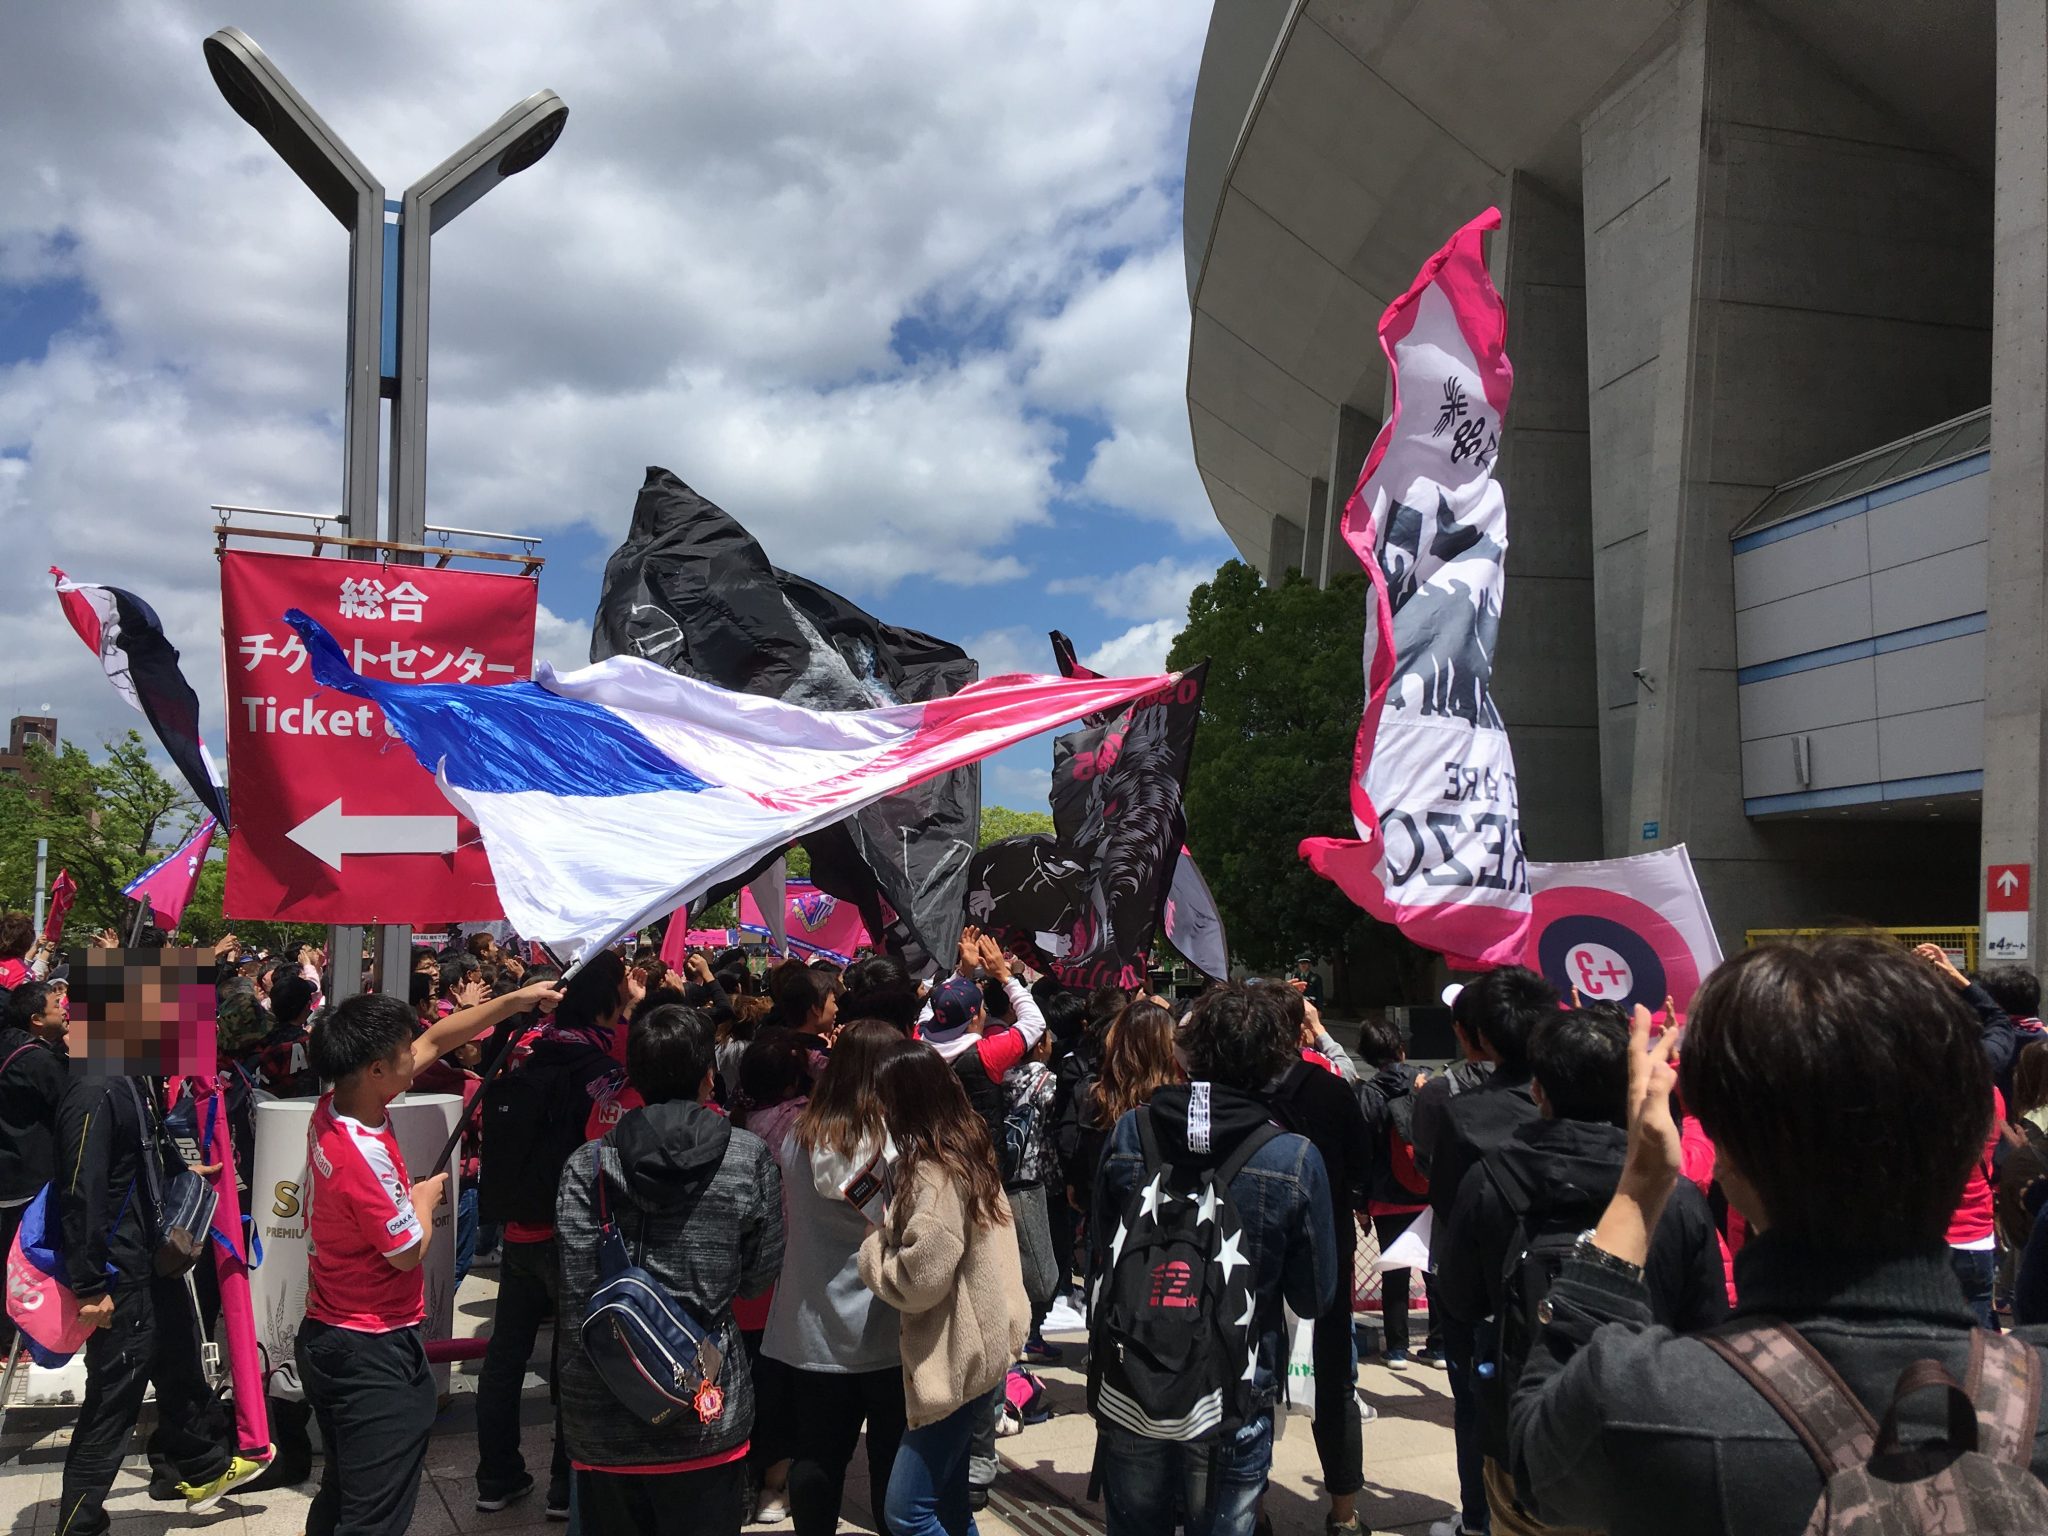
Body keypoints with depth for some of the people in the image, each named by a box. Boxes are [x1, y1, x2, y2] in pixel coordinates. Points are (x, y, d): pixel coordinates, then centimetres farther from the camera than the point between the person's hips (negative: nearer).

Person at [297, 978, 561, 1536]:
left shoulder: (334, 1106, -1)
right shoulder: (362, 1154, -29)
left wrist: (513, 1001, 8)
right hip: (373, 1354, -10)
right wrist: (426, 1198, 0)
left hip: (328, 1338, 10)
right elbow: (408, 1252, -18)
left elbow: (435, 1041, 7)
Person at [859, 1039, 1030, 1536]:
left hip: (954, 1360, -10)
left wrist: (871, 1246, -7)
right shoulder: (966, 1152, 8)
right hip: (967, 1351, 10)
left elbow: (919, 1277, -23)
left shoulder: (933, 1173, -20)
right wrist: (889, 1229, 9)